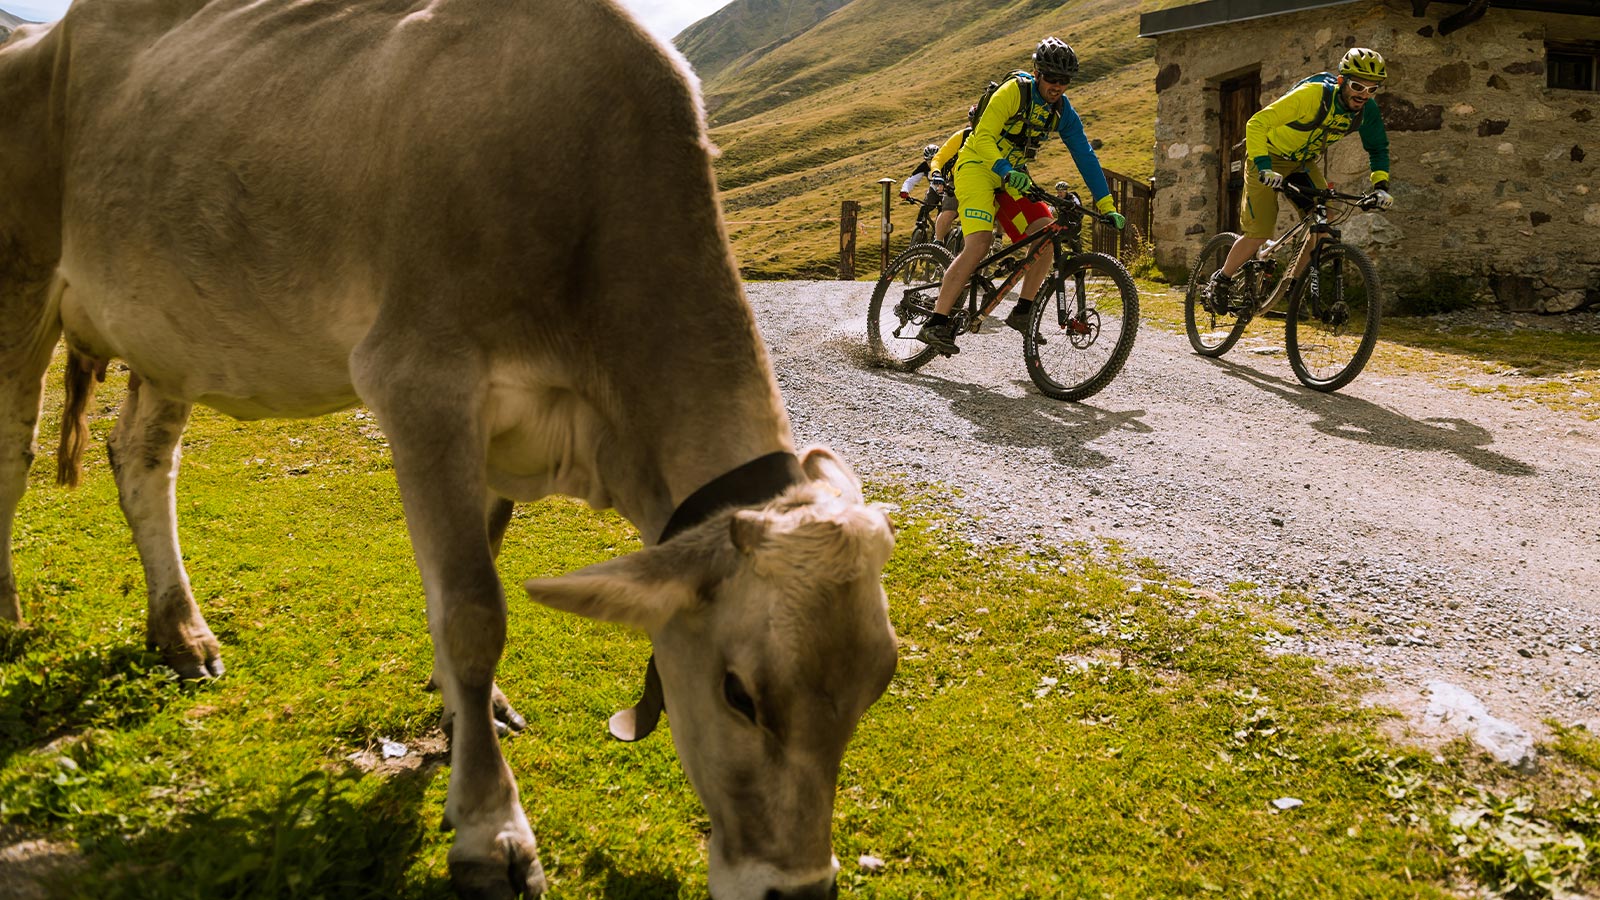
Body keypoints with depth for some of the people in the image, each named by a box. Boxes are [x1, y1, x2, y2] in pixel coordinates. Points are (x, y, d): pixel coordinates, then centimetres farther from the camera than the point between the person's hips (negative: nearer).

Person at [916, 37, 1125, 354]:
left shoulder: (1063, 111, 1)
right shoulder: (1014, 91, -17)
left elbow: (1085, 157, 3)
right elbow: (983, 137, -25)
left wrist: (1107, 206, -3)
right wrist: (1006, 171, -42)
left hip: (1014, 176, 7)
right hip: (978, 165, -6)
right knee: (979, 245, -25)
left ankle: (1022, 312, -6)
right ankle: (935, 323, -26)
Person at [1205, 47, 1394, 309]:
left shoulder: (1368, 110, -15)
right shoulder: (1313, 94, -33)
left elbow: (1378, 148, 3)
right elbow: (1257, 123, -36)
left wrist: (1380, 186, -14)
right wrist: (1264, 167, -48)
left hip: (1303, 162, 6)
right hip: (1270, 157, -6)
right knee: (1259, 233, -10)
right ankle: (1220, 282, 13)